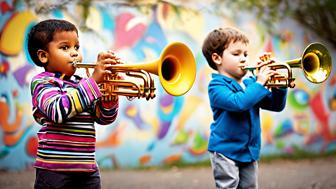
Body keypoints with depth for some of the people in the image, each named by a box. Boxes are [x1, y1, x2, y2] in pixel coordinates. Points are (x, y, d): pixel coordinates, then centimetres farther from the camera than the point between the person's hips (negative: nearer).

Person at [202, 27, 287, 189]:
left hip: (250, 150, 7)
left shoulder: (250, 83, 9)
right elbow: (238, 102, -30)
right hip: (225, 150, -7)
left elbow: (276, 105, 10)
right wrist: (259, 84, -23)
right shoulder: (217, 86, -12)